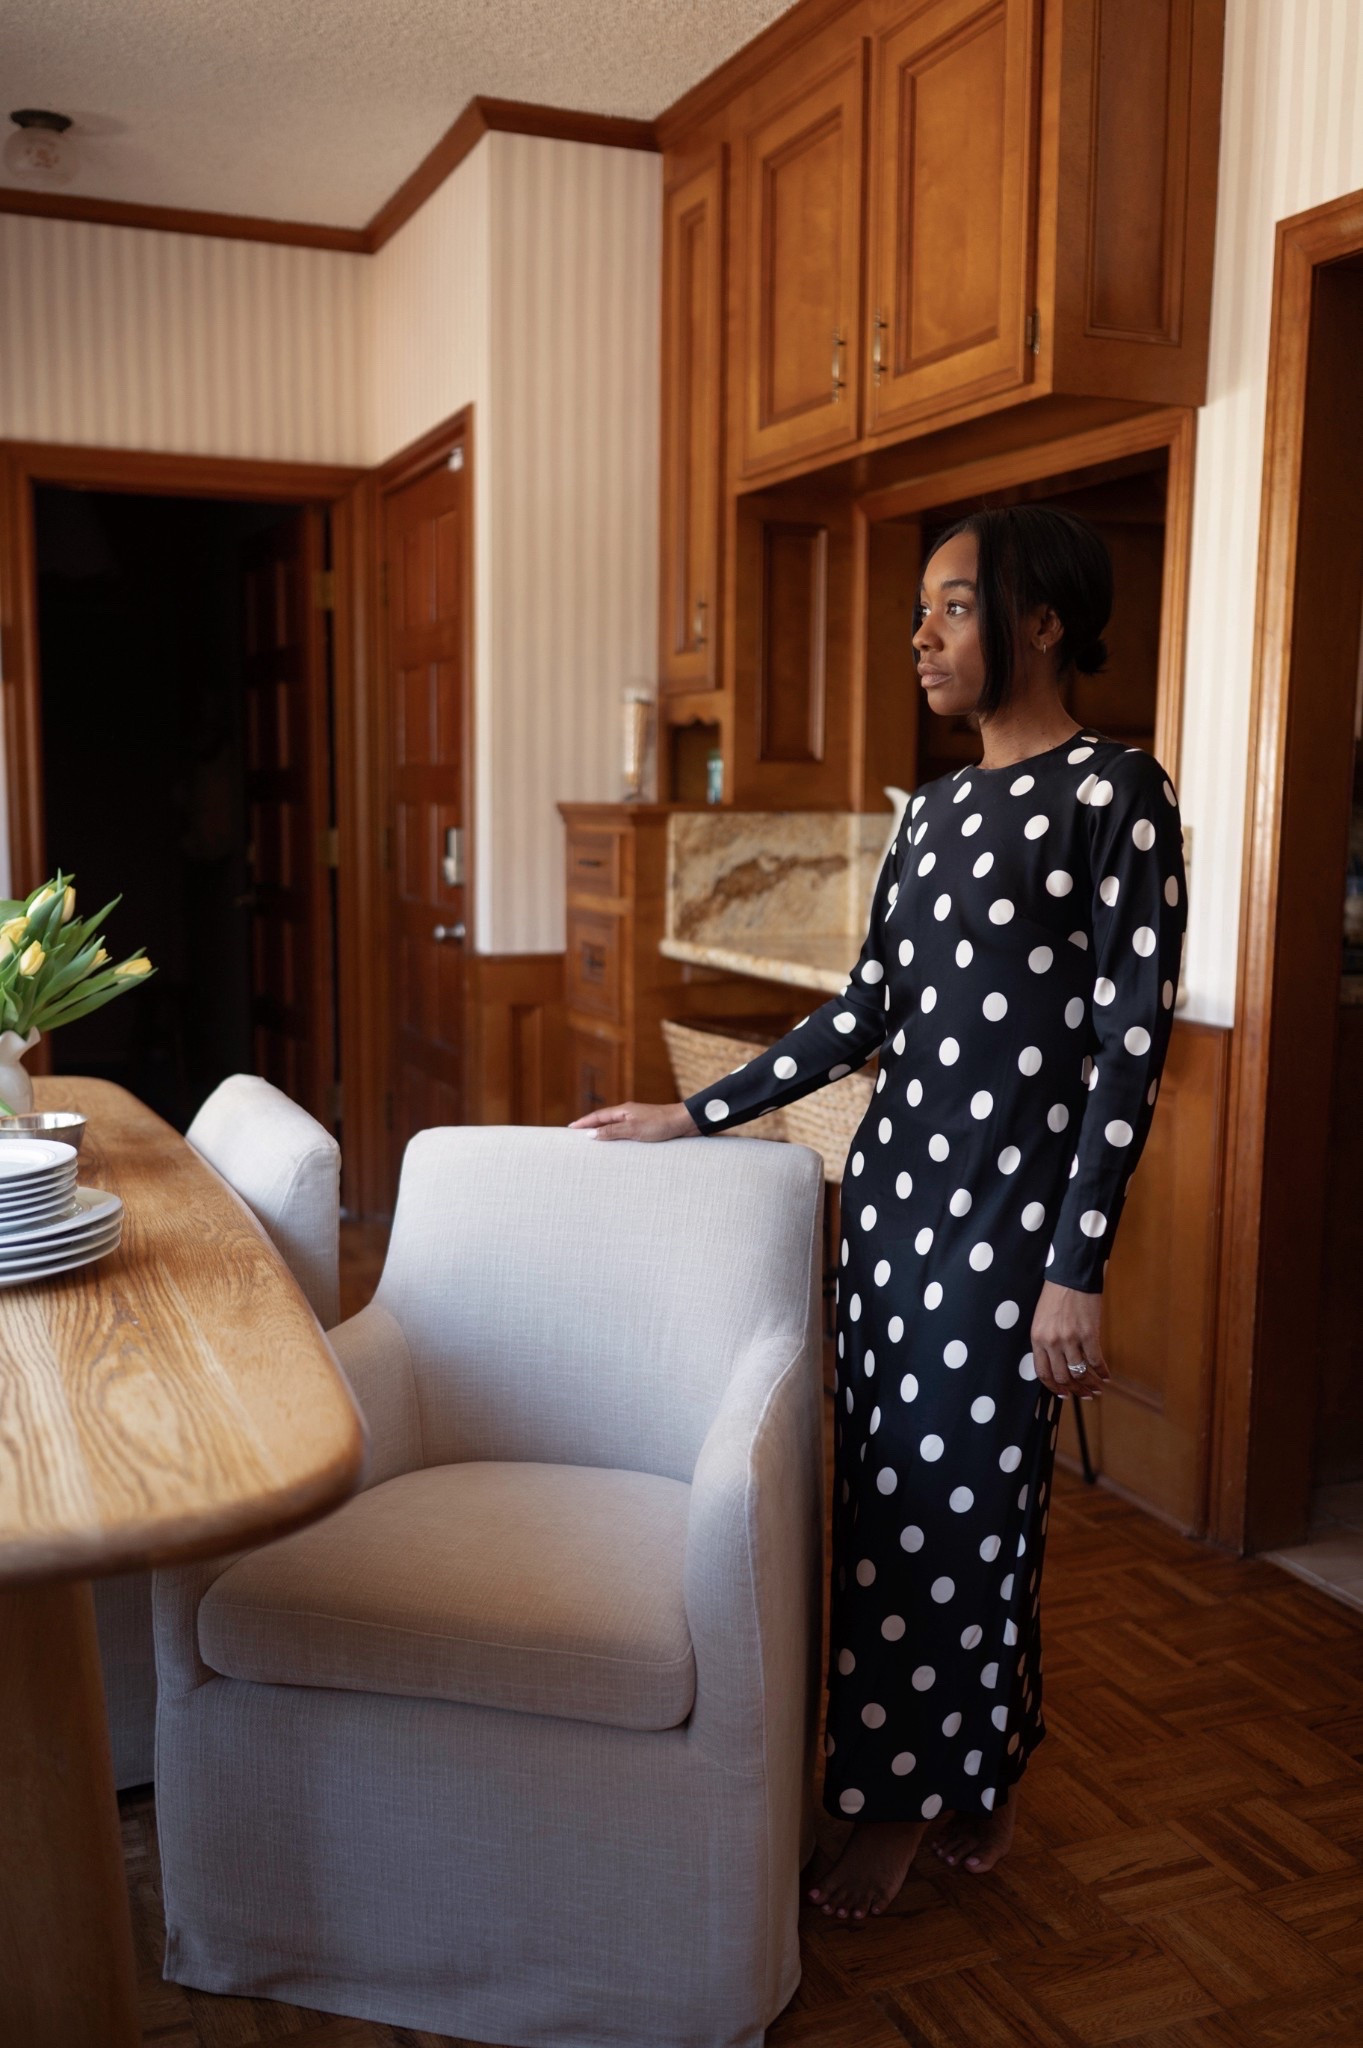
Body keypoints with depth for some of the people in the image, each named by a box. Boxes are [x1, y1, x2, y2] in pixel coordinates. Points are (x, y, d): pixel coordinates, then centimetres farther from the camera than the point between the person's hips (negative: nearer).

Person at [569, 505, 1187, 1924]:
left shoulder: (1114, 793, -10)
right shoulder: (937, 807, 12)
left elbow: (1134, 1040, -13)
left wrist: (1076, 1267, -16)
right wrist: (695, 1116, 14)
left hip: (1014, 1193, -7)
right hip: (897, 1174, 7)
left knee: (958, 1486, 3)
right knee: (888, 1478, 12)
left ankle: (905, 1801, 23)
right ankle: (933, 1785, 30)